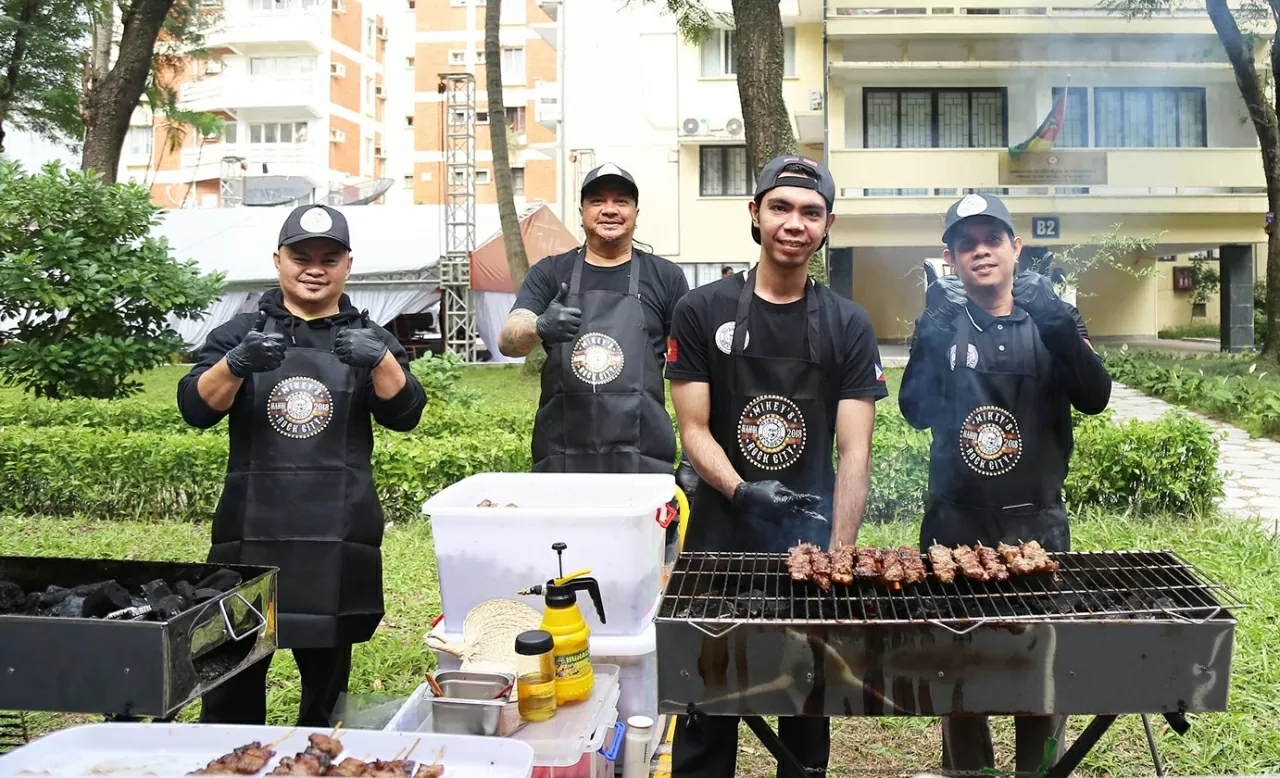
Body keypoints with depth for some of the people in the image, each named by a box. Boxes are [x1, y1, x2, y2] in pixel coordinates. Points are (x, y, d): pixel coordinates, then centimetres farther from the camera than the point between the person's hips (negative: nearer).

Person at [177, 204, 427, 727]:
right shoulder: (241, 334, 9)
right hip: (252, 531, 0)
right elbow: (196, 409, -3)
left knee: (327, 681, 9)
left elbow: (404, 414, -4)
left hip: (339, 538, 1)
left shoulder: (369, 339, 10)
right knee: (234, 681, 2)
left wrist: (381, 360, -24)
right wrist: (235, 363, -24)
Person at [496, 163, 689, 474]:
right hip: (560, 459, 1)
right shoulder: (549, 273, 9)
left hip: (643, 460, 0)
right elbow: (507, 340, -4)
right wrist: (540, 327, -27)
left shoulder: (665, 276, 7)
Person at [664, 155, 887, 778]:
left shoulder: (849, 326, 0)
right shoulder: (701, 312, -2)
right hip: (720, 530, -1)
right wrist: (740, 491, -22)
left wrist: (838, 555, -15)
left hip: (809, 528, 1)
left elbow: (855, 452, -5)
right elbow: (693, 429, -4)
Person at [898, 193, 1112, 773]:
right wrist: (930, 340, -24)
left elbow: (1095, 398, -10)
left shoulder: (1050, 318, 4)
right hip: (956, 523, 0)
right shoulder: (942, 323, 3)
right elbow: (916, 412, -9)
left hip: (1037, 521, 0)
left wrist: (1059, 328, -24)